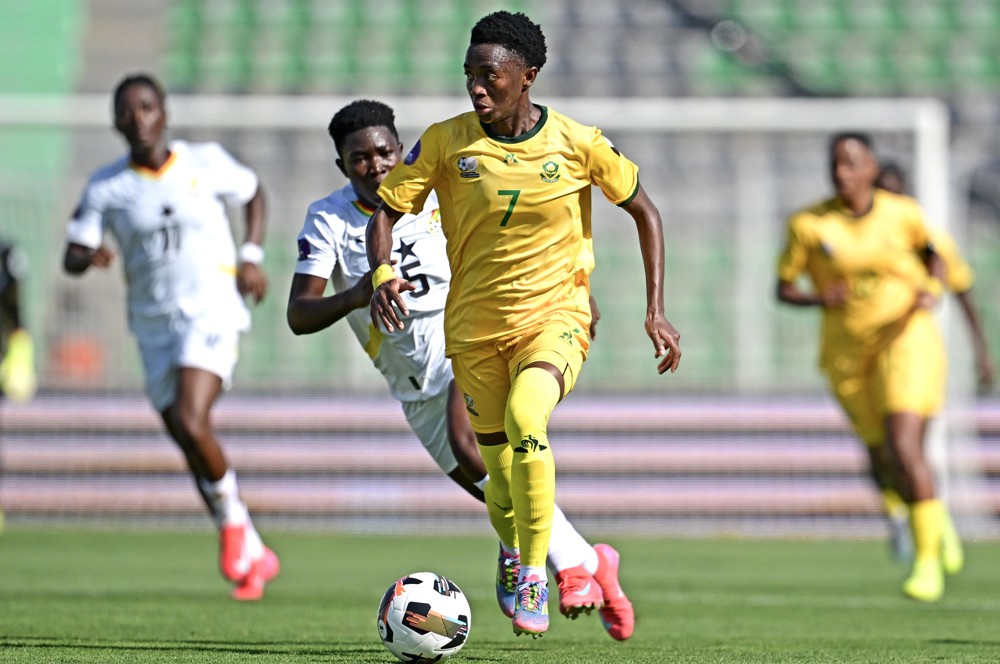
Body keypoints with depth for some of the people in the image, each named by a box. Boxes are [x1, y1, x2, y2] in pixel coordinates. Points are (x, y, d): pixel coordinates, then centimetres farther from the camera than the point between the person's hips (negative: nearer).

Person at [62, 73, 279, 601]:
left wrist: (251, 256, 2)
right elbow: (71, 258, -1)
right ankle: (252, 556, 20)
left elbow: (253, 194, 16)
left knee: (190, 423, -25)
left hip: (211, 314, -3)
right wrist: (89, 257, -25)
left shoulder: (207, 162, -2)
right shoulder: (105, 188, -1)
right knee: (195, 451, 5)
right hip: (154, 326, 3)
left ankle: (232, 519, -1)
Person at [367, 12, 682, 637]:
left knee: (524, 420, -31)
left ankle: (535, 577, -17)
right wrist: (382, 274, -20)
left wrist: (656, 311, 1)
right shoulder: (446, 142, -6)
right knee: (502, 467, 7)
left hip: (556, 316, -2)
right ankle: (512, 555, 43)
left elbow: (644, 210, 4)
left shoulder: (577, 143, -8)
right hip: (476, 327, 2)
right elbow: (387, 209, 1)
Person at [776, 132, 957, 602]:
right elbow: (784, 288, 1)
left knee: (905, 448, -21)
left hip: (906, 339, -2)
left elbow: (931, 253, 17)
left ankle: (927, 560, -12)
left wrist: (931, 289, -4)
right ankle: (936, 514, 43)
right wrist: (819, 299, -20)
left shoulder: (902, 214, -3)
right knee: (885, 458, 10)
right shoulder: (808, 224, -5)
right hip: (847, 354, 2)